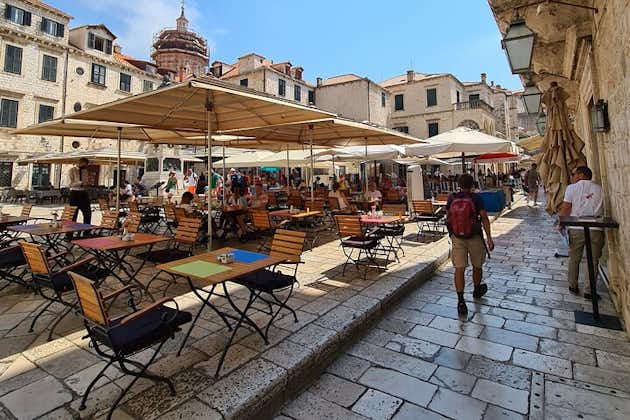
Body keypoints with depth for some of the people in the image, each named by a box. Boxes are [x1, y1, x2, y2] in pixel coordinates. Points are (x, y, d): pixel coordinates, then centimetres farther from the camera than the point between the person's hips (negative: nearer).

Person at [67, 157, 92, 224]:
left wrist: (88, 183, -7)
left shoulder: (85, 171, 12)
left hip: (84, 193, 5)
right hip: (74, 193, -5)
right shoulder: (72, 170, -3)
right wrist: (81, 182, -24)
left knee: (88, 212, 2)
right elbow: (71, 183, -11)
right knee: (73, 213, 2)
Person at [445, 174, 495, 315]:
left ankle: (461, 301, -3)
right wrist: (489, 238, -13)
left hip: (457, 238, 1)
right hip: (474, 238, -1)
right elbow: (484, 218, -15)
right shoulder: (476, 198, -10)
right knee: (477, 266, 21)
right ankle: (477, 290, 43)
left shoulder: (451, 199, -2)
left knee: (459, 269, 1)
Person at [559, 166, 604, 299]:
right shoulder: (599, 188, 6)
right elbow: (604, 209, 5)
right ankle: (589, 291, 14)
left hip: (576, 229, -1)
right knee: (593, 261, 11)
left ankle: (573, 287, 23)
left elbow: (565, 209, -5)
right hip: (596, 229, 1)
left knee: (574, 259, 14)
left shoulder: (572, 188, -1)